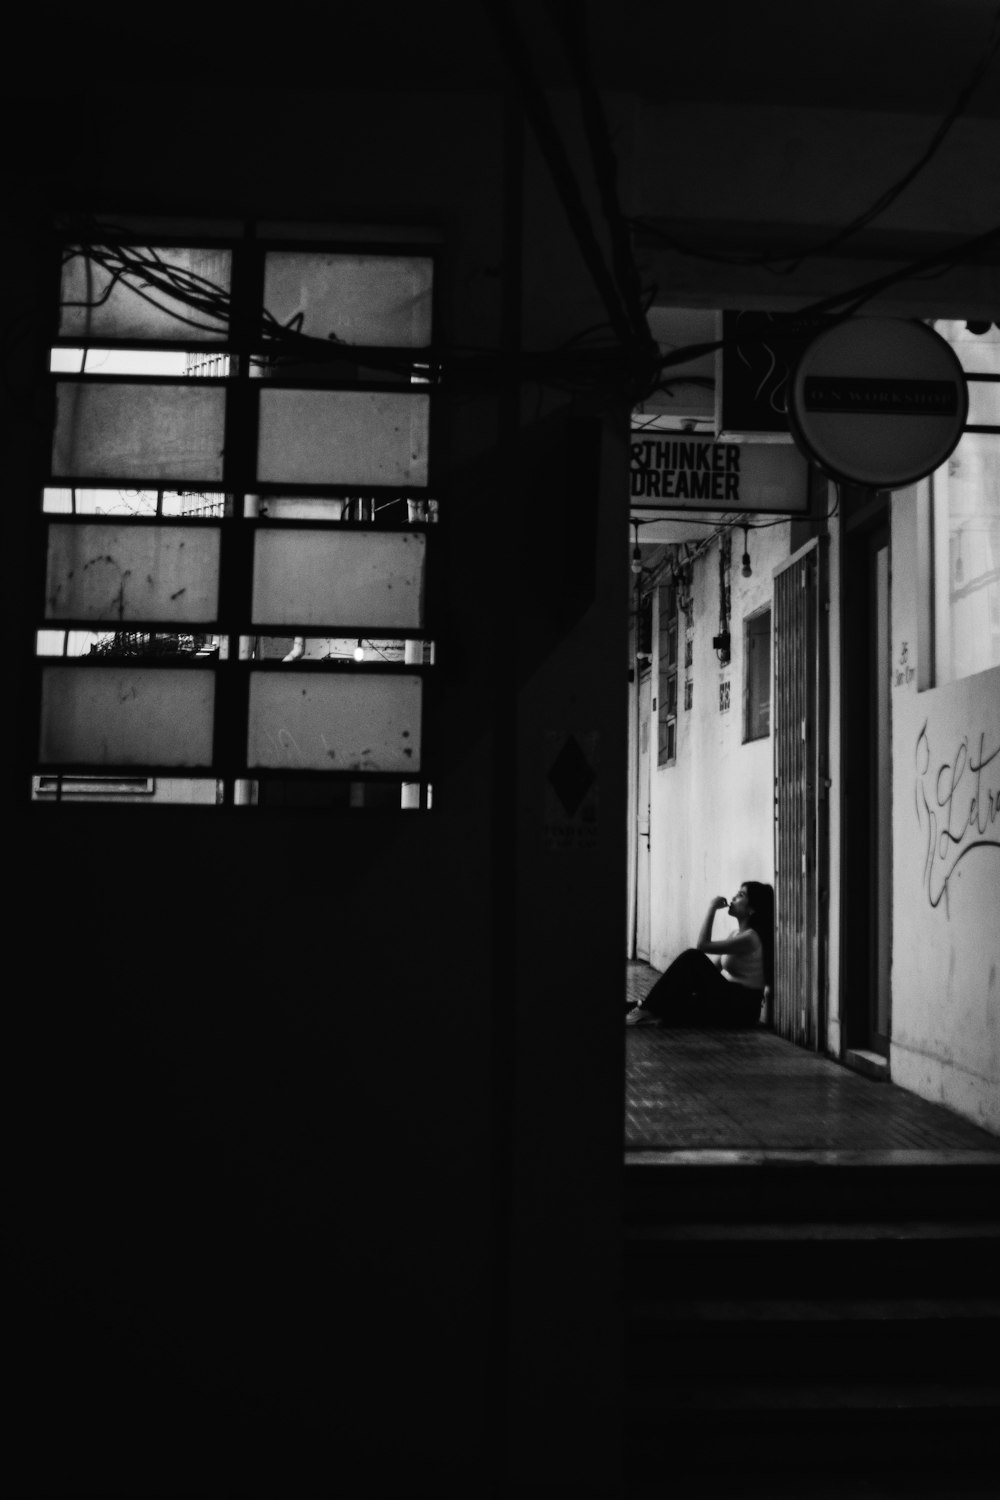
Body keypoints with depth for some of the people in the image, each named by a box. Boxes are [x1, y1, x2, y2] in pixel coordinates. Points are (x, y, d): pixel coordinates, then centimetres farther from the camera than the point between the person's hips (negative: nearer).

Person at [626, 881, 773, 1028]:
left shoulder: (749, 938, -15)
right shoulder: (738, 933, 14)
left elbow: (703, 945, -21)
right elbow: (717, 967, 13)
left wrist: (712, 908, -14)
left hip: (740, 1009, -9)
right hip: (726, 999, 9)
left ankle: (648, 1012, -19)